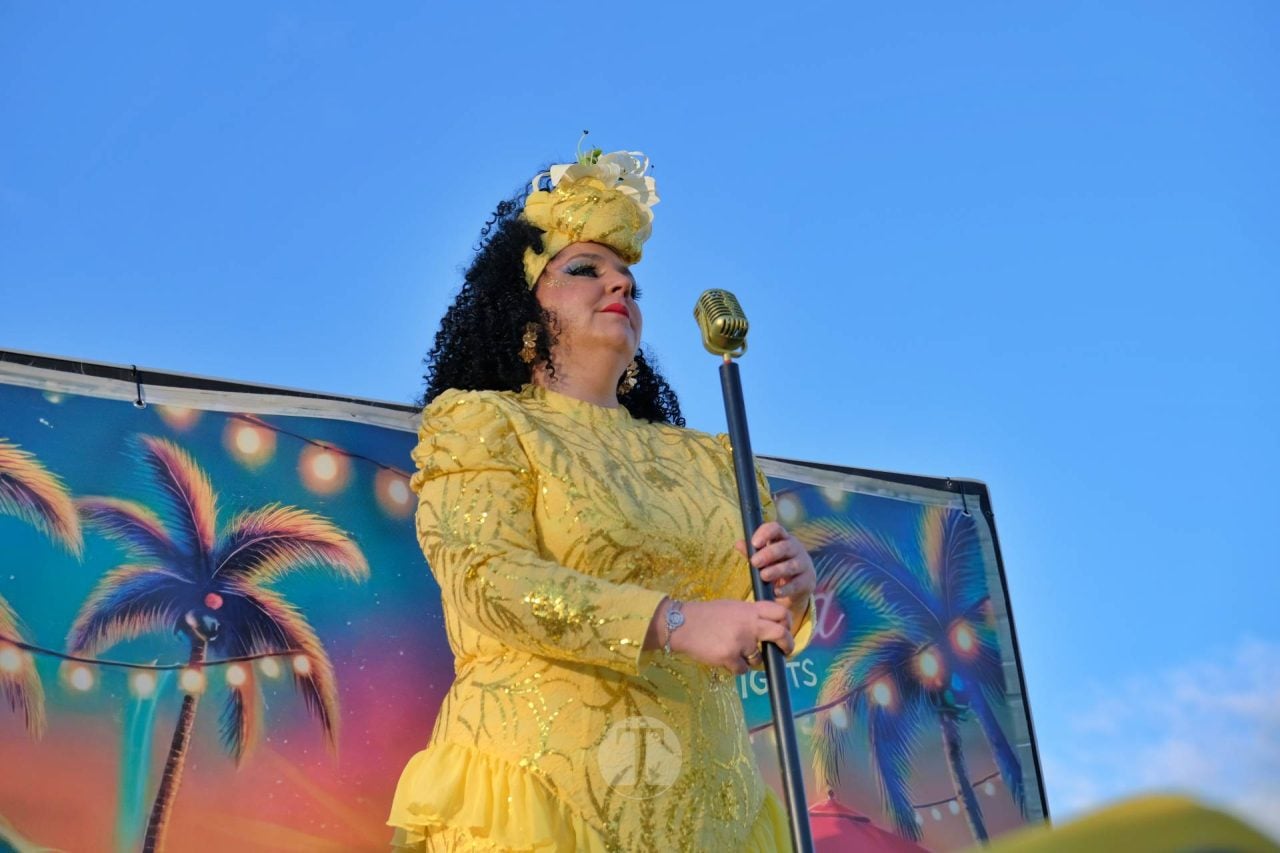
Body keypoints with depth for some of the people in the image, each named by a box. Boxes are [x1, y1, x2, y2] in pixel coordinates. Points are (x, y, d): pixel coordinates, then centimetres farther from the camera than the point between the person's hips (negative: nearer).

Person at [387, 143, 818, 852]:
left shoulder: (701, 458, 19)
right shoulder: (481, 426, 4)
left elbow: (745, 634, 14)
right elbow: (488, 582, -12)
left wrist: (789, 590, -9)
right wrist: (674, 622, -21)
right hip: (543, 789, -5)